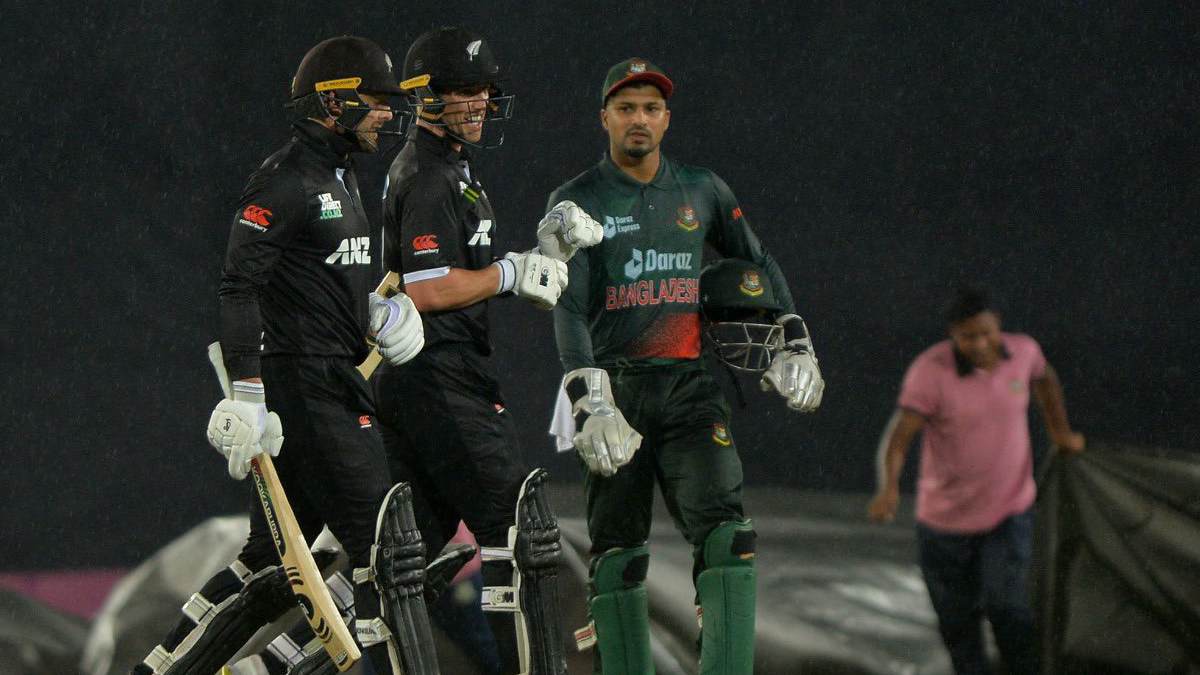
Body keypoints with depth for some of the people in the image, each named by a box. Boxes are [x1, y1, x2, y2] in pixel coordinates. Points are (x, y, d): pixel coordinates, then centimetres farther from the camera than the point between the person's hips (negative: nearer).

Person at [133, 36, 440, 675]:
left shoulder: (340, 177, 19)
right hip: (302, 388, -10)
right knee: (387, 545, -11)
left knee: (272, 557, 12)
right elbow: (239, 286, -19)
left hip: (335, 385, 10)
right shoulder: (285, 179, -13)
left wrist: (374, 309, 8)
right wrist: (246, 394, -24)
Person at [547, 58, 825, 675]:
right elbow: (569, 307, -9)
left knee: (726, 536, -16)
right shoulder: (577, 202, 1)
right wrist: (591, 403, -22)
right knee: (618, 552, 0)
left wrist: (794, 346, 15)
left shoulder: (701, 191, 12)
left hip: (689, 388, 1)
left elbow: (758, 265, 25)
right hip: (614, 388, -1)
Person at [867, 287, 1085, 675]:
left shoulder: (1022, 351, -12)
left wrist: (1061, 432, 22)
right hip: (947, 517, -1)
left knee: (1006, 606, -16)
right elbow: (897, 438, -31)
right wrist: (888, 490, -48)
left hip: (1010, 510, 1)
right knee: (957, 618, 13)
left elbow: (1044, 378, 14)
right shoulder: (930, 371, -24)